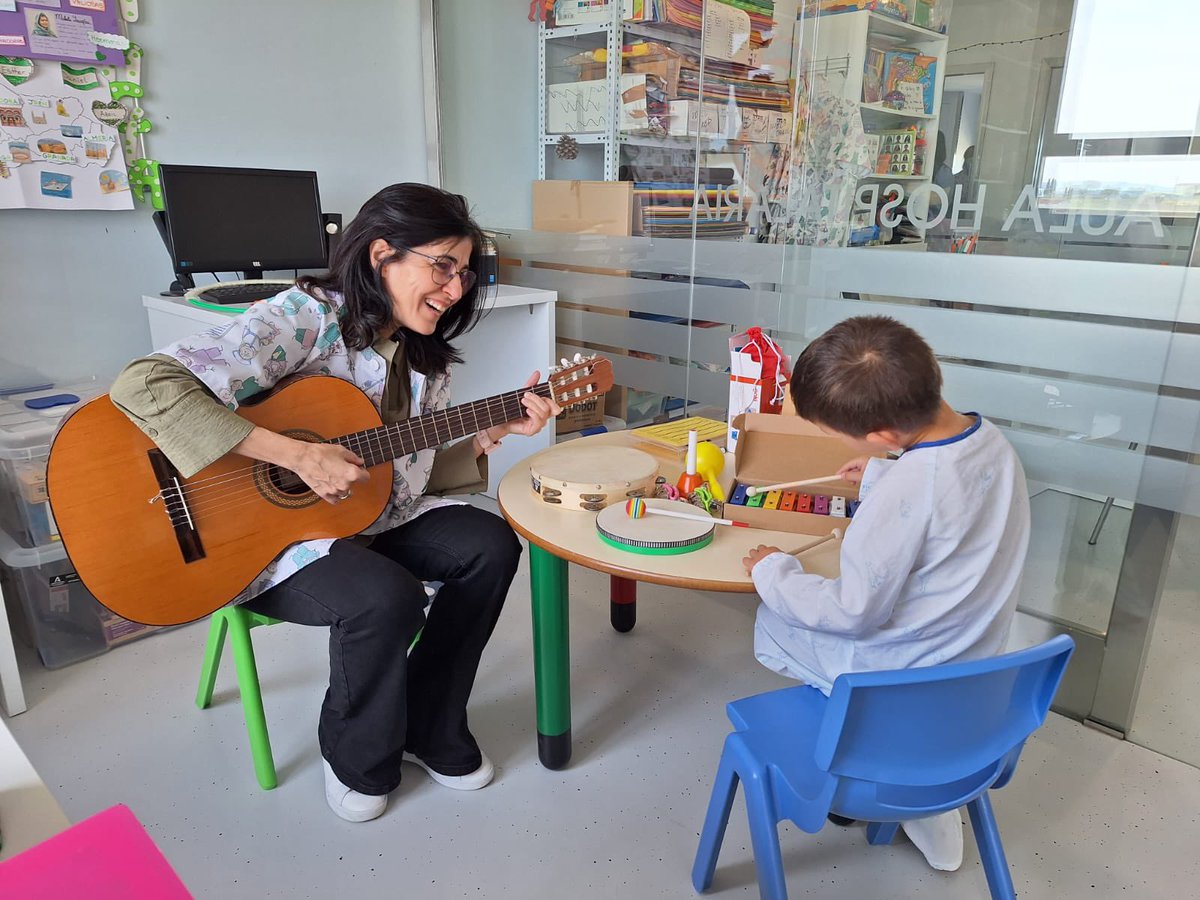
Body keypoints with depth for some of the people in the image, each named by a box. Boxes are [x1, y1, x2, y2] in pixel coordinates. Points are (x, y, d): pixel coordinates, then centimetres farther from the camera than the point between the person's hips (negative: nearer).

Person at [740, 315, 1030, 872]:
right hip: (975, 668, 8)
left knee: (770, 622, 11)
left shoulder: (903, 493, -34)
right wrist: (881, 475, 13)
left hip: (903, 679, -8)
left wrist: (772, 571, -11)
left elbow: (853, 614, -23)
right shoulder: (991, 439, -9)